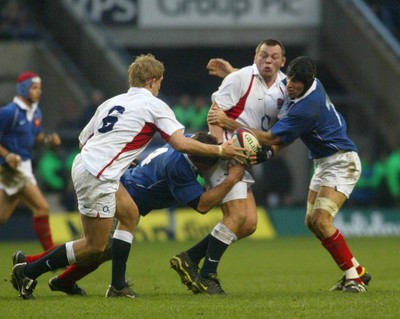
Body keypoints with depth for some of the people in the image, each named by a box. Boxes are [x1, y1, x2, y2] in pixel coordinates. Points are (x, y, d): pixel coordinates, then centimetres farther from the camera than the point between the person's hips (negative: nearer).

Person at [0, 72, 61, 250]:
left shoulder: (36, 112, 12)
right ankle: (50, 254, -6)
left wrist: (48, 140, -1)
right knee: (41, 207, -12)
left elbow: (37, 137, 21)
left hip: (24, 167, 8)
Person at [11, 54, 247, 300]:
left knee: (130, 214, 19)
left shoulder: (112, 102, 18)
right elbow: (180, 143, -11)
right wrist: (219, 150, -3)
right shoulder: (154, 105, -2)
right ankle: (28, 271, 0)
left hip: (84, 164, 9)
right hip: (97, 177, -9)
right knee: (95, 247, -2)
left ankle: (118, 286, 14)